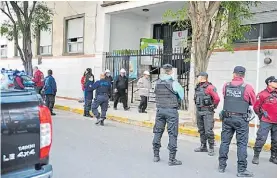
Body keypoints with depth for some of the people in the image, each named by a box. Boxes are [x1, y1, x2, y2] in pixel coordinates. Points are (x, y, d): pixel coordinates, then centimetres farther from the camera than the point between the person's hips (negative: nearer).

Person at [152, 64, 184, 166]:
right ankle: (172, 159, 3)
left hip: (160, 109, 5)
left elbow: (156, 94, 6)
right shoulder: (174, 83, -11)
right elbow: (182, 96, -3)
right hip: (171, 110, -5)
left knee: (158, 131, 14)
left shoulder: (157, 83, 2)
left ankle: (156, 155, 22)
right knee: (172, 134, 1)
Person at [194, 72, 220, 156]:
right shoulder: (198, 87, 10)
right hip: (199, 111, 8)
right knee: (201, 130, 14)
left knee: (208, 131, -8)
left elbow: (217, 99, -20)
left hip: (207, 112, -8)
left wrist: (213, 107, -7)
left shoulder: (209, 87, -15)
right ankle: (203, 146, 24)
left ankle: (211, 148, 2)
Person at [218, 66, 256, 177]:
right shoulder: (247, 88, -9)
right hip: (241, 119, -3)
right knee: (242, 144, 3)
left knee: (225, 141, 12)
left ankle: (221, 166, 20)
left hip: (227, 117, 3)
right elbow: (253, 102, 3)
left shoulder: (226, 86, 0)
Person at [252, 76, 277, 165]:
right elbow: (256, 107, -3)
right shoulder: (263, 94, -7)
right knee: (261, 139, -8)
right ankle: (256, 156, 3)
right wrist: (262, 115, 1)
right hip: (266, 122, -6)